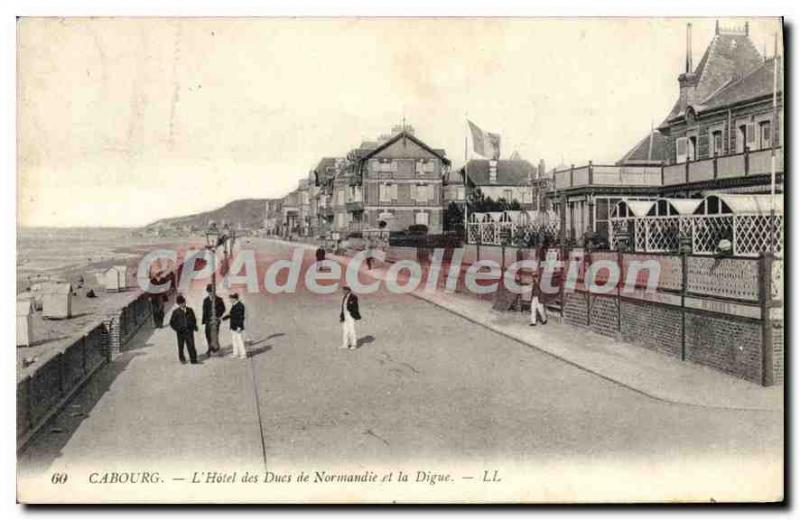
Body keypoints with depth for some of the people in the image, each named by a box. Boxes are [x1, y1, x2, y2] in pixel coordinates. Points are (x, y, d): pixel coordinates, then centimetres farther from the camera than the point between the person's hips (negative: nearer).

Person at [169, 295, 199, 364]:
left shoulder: (190, 310, 4)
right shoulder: (176, 312, -3)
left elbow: (194, 319, 16)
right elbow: (172, 322, 1)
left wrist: (194, 326, 2)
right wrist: (177, 329, -10)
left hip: (189, 331, 1)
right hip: (180, 332, -1)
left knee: (191, 345, -6)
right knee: (181, 346, 11)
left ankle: (193, 359, -3)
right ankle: (182, 358, 30)